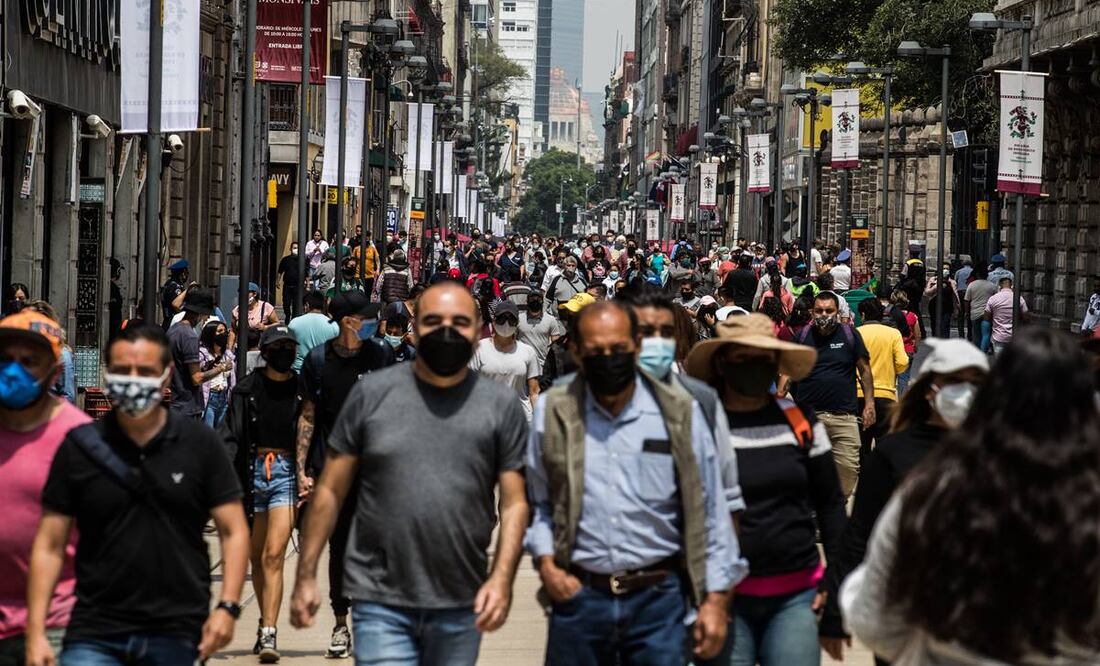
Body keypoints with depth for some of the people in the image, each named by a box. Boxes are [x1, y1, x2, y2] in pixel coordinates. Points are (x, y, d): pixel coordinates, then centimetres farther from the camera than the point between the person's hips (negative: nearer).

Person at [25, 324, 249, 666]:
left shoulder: (200, 444, 3)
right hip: (96, 634, 0)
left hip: (177, 636, 0)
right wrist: (36, 632, -3)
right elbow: (50, 545, 4)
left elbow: (233, 531, 4)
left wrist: (227, 606, -10)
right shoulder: (80, 447, 3)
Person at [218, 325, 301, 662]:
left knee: (274, 555, -12)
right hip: (253, 470, 2)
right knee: (257, 557, 12)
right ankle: (265, 621, 29)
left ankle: (268, 634, -15)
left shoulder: (301, 388, 3)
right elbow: (230, 435, 0)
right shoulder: (248, 388, 3)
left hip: (287, 472, -2)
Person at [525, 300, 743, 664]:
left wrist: (716, 598, 1)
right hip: (578, 597, 1)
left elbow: (708, 512, 3)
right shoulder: (553, 412, 1)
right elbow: (537, 501, 12)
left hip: (658, 597, -1)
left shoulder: (679, 412, 0)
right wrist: (545, 562, -2)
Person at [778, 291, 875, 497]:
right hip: (807, 415, 1)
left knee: (849, 467, -5)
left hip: (844, 416, 0)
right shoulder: (802, 336, 8)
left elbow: (864, 370, 9)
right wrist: (779, 397, -3)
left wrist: (869, 404, 5)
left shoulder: (850, 335, 5)